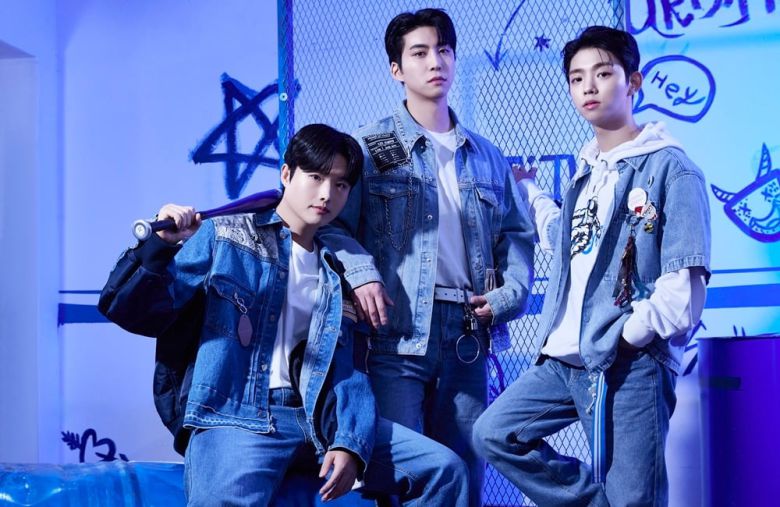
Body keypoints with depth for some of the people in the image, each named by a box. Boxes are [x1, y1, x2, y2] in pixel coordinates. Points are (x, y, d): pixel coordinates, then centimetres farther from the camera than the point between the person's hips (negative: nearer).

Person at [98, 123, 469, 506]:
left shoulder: (337, 274, 18)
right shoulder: (224, 239, 4)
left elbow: (347, 373, 10)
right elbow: (129, 311, -1)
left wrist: (350, 443, -8)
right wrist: (160, 245, -18)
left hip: (314, 419, 5)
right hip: (233, 418, -5)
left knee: (444, 470, -5)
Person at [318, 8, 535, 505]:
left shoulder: (486, 156, 18)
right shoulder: (370, 146, 5)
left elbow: (519, 233, 18)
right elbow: (333, 222, -2)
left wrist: (509, 293, 2)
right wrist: (360, 274, -19)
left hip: (467, 337, 4)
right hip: (398, 333, -4)